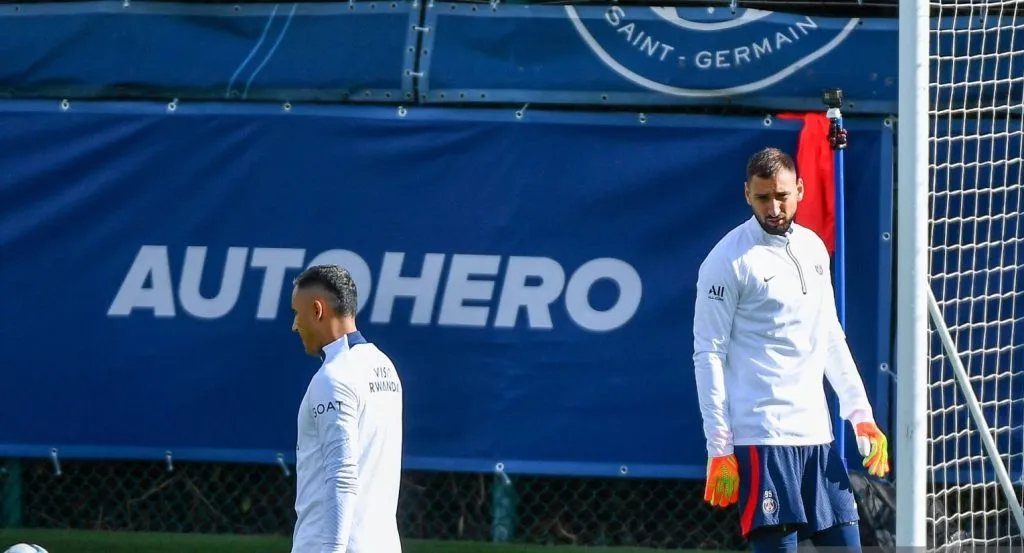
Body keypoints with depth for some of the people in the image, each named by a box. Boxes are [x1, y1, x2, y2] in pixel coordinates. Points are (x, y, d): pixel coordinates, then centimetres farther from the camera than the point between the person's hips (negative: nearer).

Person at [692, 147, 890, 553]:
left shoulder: (813, 248, 14)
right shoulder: (729, 260, -7)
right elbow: (708, 356, -8)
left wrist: (861, 414, 16)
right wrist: (719, 449, -13)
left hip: (817, 435, 7)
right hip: (761, 439, -7)